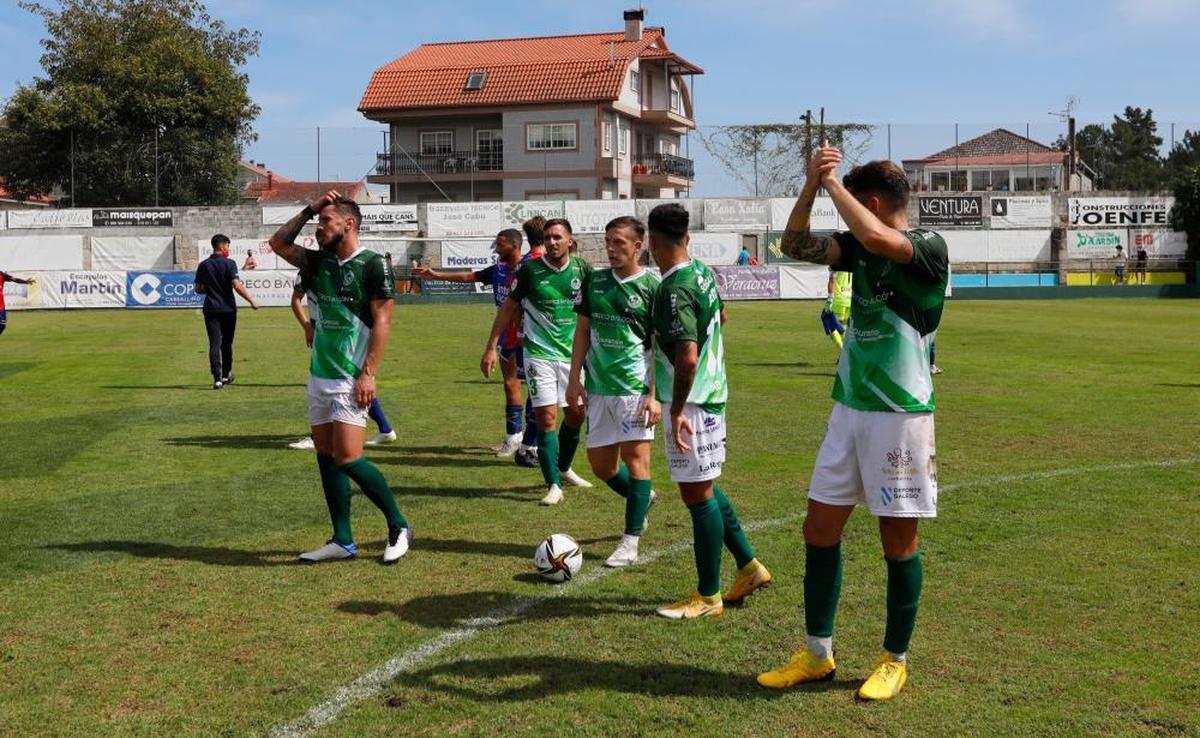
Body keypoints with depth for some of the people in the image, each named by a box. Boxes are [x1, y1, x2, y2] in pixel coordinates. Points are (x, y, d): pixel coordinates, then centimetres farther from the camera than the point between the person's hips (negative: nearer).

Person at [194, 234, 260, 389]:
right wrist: (251, 301, -12)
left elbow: (198, 289, 7)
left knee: (214, 343, -3)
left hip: (211, 309, 2)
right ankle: (226, 375, 26)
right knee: (227, 343, 14)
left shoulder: (203, 265, 4)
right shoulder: (229, 263, -7)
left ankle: (217, 378, -15)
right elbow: (236, 285, -16)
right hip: (228, 308, -2)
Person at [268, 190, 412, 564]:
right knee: (325, 457, 8)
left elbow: (382, 321, -13)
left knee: (348, 458, -12)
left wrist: (368, 373, -18)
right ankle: (342, 541, 15)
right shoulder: (320, 262, 11)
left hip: (350, 379, -8)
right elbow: (278, 244, 19)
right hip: (319, 376, 8)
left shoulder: (372, 265, -10)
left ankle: (399, 527, 4)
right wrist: (308, 210, 8)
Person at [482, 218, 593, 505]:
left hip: (572, 353, 4)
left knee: (576, 414, 12)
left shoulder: (582, 269, 1)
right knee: (547, 416, -10)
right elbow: (508, 308, 1)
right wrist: (491, 347, -3)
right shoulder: (530, 270, -6)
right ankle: (554, 485, -4)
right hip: (539, 353, -3)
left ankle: (564, 469, 36)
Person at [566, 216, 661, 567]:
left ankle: (631, 541, 1)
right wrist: (574, 378, 7)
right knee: (600, 464, 9)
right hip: (599, 386, 5)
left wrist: (655, 394, -13)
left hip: (635, 386, -5)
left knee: (635, 456, -6)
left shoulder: (651, 286, -5)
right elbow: (582, 330, 14)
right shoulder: (594, 281, 9)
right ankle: (643, 498, 37)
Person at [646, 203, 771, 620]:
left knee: (698, 494, 0)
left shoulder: (673, 291, -21)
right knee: (703, 487, 20)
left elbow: (687, 357, -30)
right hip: (712, 391, 9)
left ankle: (708, 597, 10)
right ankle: (749, 567, 27)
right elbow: (720, 315, 27)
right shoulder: (703, 272, 7)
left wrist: (677, 410, -24)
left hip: (691, 402, -9)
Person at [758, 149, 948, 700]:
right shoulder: (857, 248, 10)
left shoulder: (929, 247, -11)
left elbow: (876, 238, -31)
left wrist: (831, 182, -18)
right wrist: (812, 183, -9)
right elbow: (795, 245, 4)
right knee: (819, 530, 7)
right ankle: (817, 655, 20)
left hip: (901, 414, -7)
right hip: (849, 408, 7)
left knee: (898, 541, 3)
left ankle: (895, 661, 20)